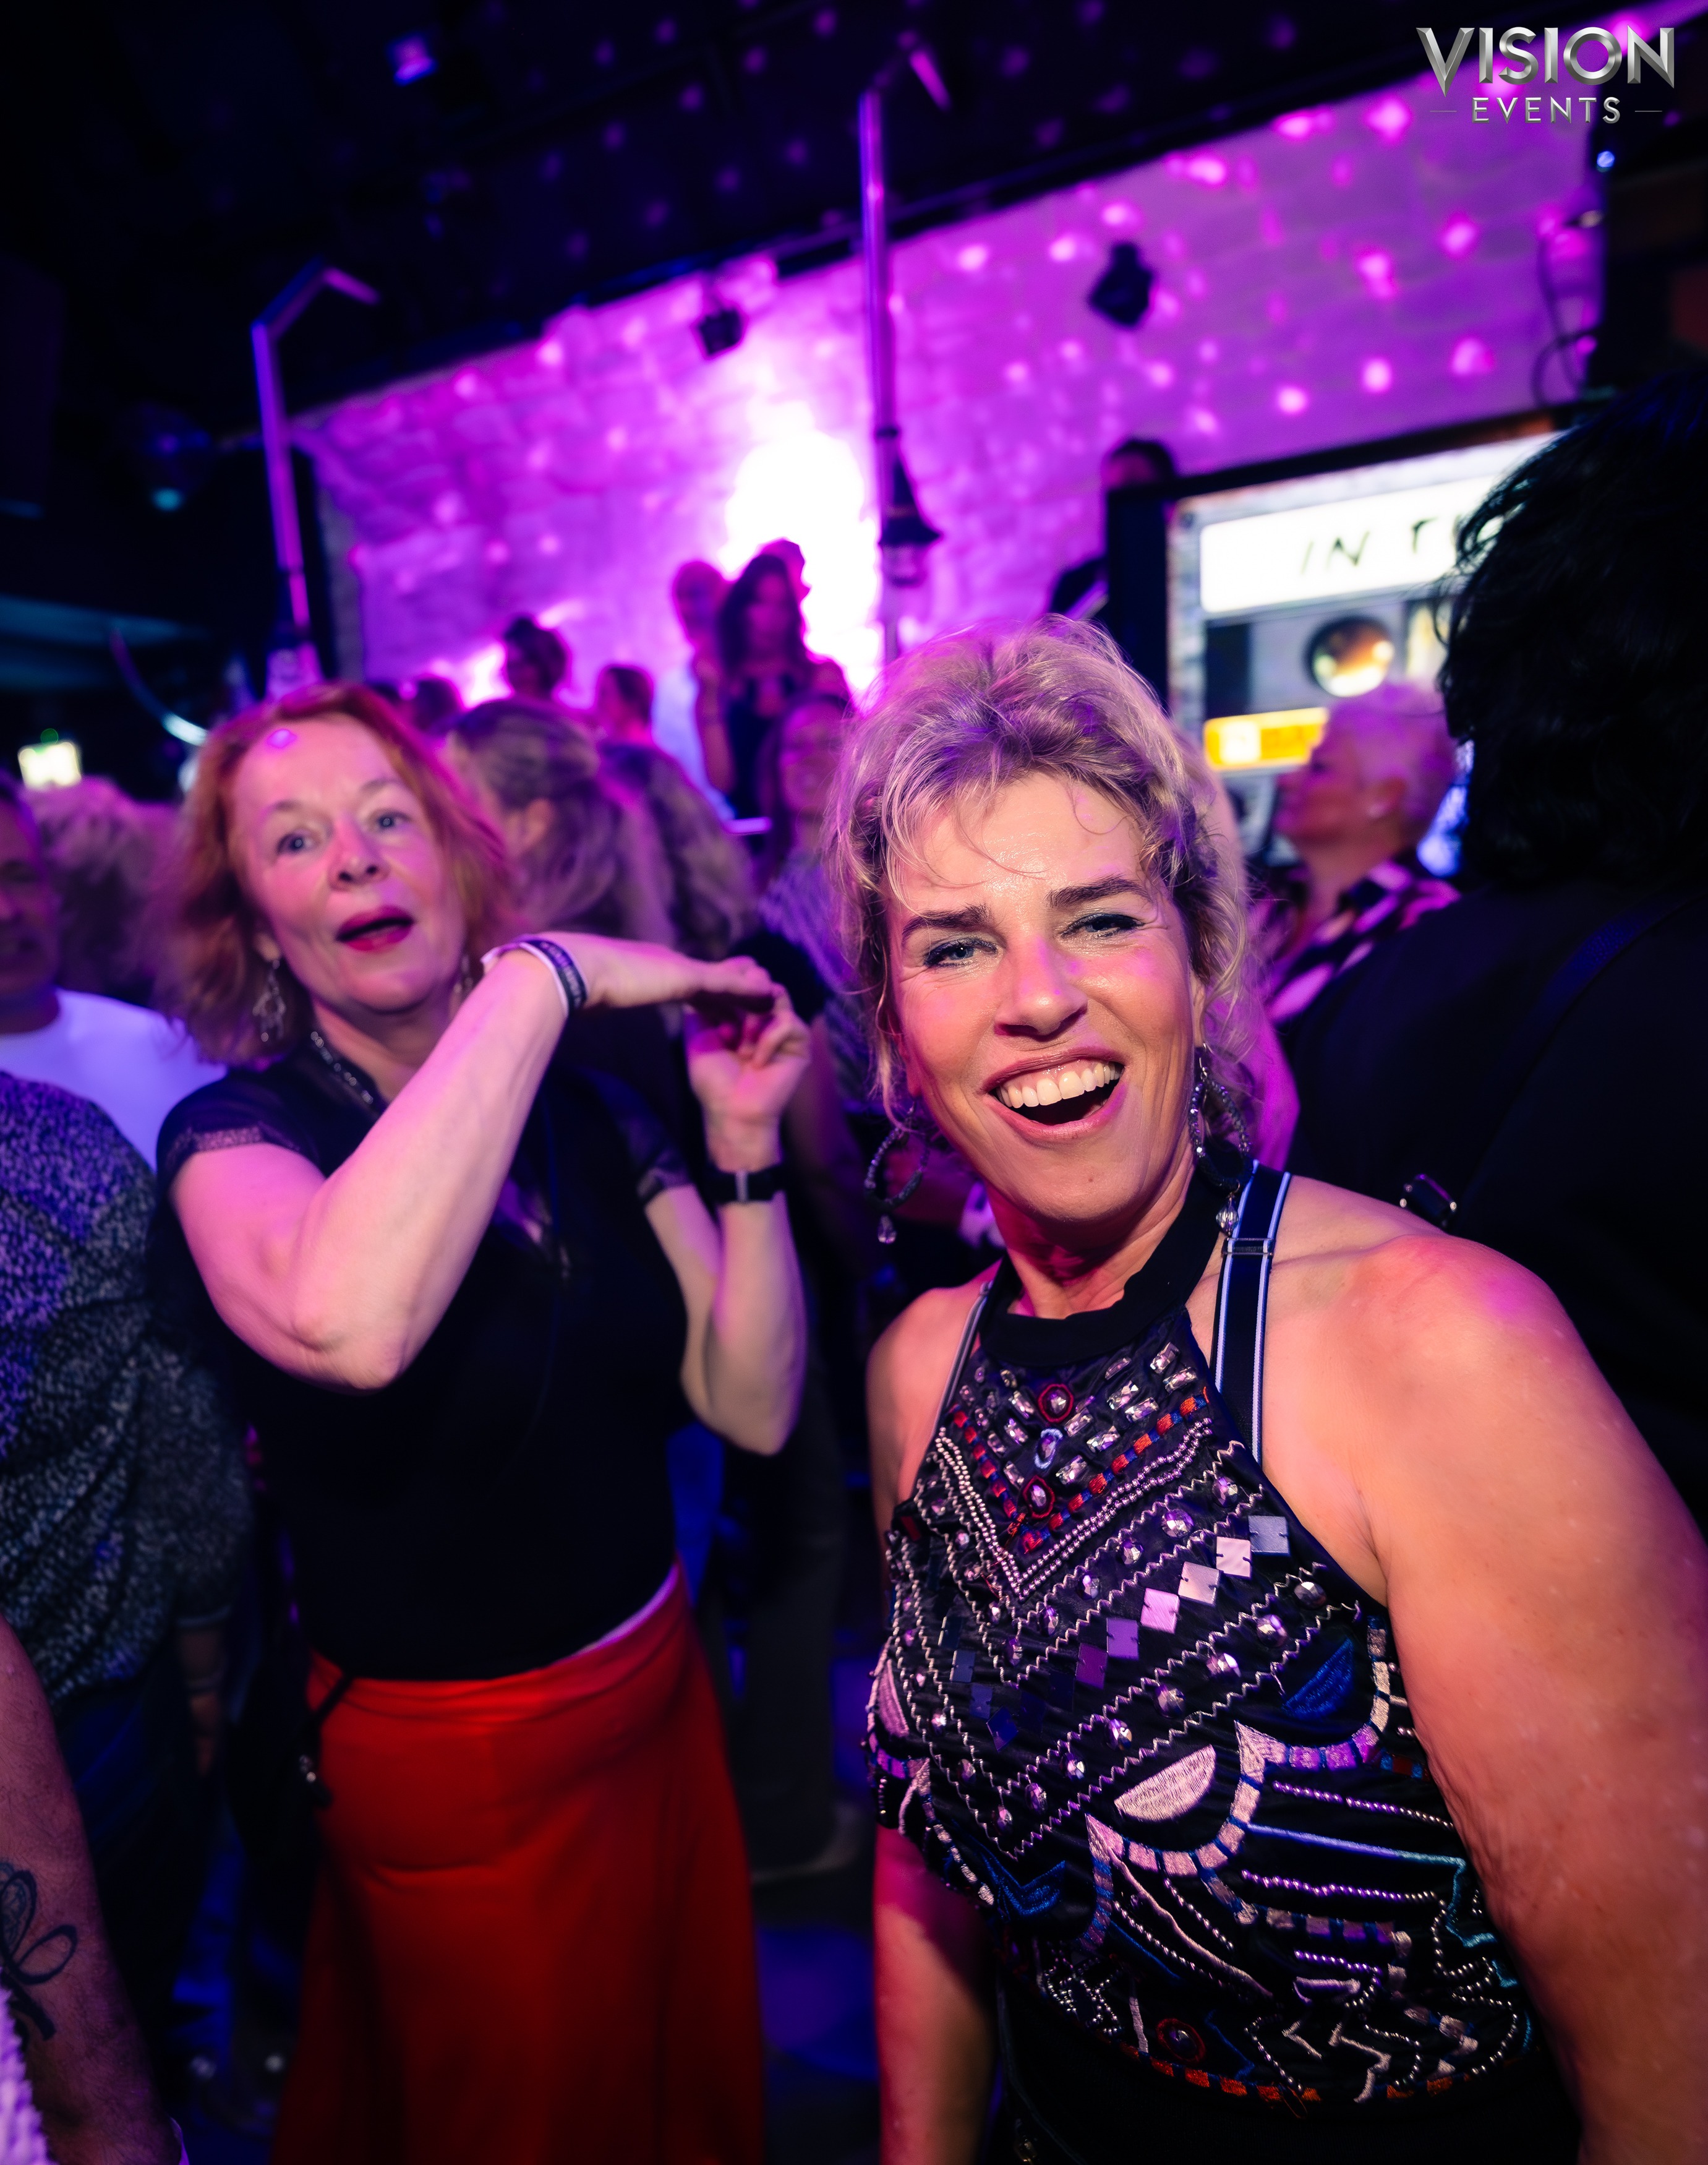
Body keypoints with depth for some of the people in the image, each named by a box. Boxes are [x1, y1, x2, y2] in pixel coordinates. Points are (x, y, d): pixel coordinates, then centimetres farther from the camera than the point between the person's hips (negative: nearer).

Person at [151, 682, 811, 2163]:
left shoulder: (587, 1112, -5)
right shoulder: (236, 1135, -17)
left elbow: (753, 1408, -9)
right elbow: (345, 1326, -43)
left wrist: (745, 1146, -20)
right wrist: (542, 973, -35)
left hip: (664, 1696, 5)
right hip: (457, 1770, -4)